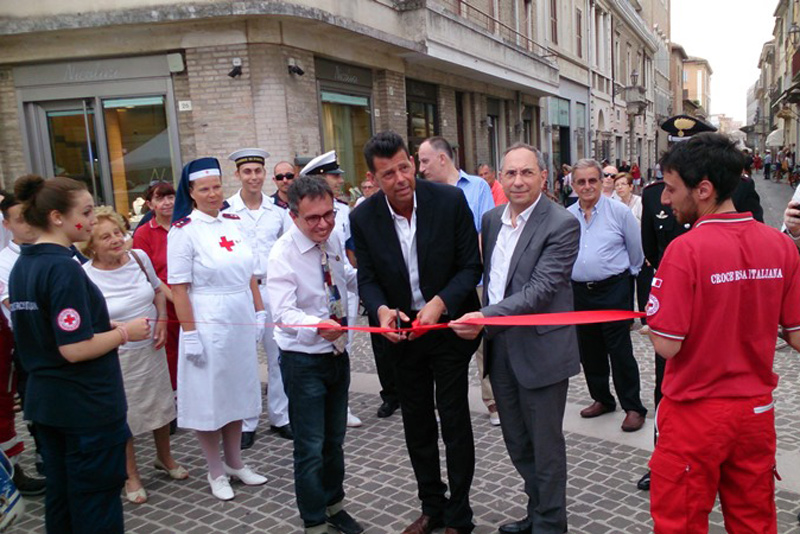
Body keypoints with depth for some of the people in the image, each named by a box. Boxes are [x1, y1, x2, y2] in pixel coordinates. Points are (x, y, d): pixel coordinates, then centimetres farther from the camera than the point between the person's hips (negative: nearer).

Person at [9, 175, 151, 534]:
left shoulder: (21, 265, 6)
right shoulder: (63, 268, -21)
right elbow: (74, 349, -25)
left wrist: (104, 326, 12)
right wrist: (125, 332, -12)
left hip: (44, 400, 9)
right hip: (87, 405, -9)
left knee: (60, 496, 20)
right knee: (96, 503, 6)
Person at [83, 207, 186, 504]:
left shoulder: (139, 257, -6)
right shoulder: (85, 276, -18)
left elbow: (158, 291, 9)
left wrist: (162, 321, -5)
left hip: (151, 348, 4)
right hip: (117, 357, -4)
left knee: (161, 404, 19)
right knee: (124, 416, 10)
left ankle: (164, 458, 43)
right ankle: (131, 476, 32)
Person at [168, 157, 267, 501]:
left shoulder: (233, 223, 6)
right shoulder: (183, 230, -10)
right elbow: (178, 287, -13)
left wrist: (259, 313, 8)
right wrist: (190, 334, -16)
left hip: (240, 321, 6)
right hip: (207, 322, -6)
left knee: (237, 390, 16)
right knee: (209, 395, 7)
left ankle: (234, 462, 33)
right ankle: (216, 471, 25)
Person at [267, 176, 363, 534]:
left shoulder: (333, 241, 0)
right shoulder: (283, 254, -19)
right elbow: (284, 312, -29)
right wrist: (318, 326, -48)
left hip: (338, 354, 6)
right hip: (304, 361, -6)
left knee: (335, 440, 22)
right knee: (311, 449, 4)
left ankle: (334, 505, 43)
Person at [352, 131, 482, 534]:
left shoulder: (450, 200, -15)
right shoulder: (363, 217, -8)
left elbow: (471, 265, -10)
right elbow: (367, 277, -3)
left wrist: (439, 303, -25)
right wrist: (382, 310, -24)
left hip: (448, 325, -3)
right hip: (402, 330, 3)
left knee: (454, 421, 4)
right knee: (416, 424, 16)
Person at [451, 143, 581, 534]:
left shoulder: (561, 225, -14)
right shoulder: (492, 219, 8)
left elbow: (541, 290, -22)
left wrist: (484, 317, -28)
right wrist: (482, 324, 9)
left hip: (540, 350, -7)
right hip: (499, 347, 7)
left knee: (545, 444, 8)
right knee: (517, 442, 20)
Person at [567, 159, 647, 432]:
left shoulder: (619, 211, -5)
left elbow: (636, 251, 5)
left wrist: (628, 274, 15)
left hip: (613, 289, -4)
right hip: (580, 291, 5)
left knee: (620, 351, -3)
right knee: (589, 350, 14)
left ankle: (633, 407, 11)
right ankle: (602, 399, 32)